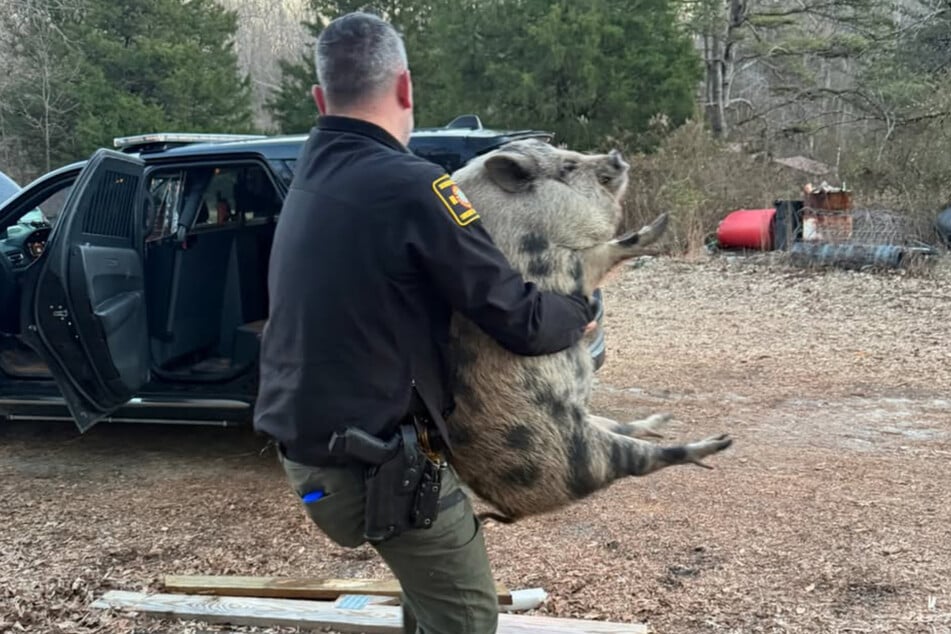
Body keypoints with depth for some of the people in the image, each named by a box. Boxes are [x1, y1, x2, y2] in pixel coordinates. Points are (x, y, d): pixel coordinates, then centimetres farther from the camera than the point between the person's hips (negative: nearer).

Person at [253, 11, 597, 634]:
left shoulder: (311, 174, 5)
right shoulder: (411, 185, -20)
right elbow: (519, 320, -16)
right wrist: (581, 315, 5)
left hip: (305, 444, 9)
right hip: (376, 460, -8)